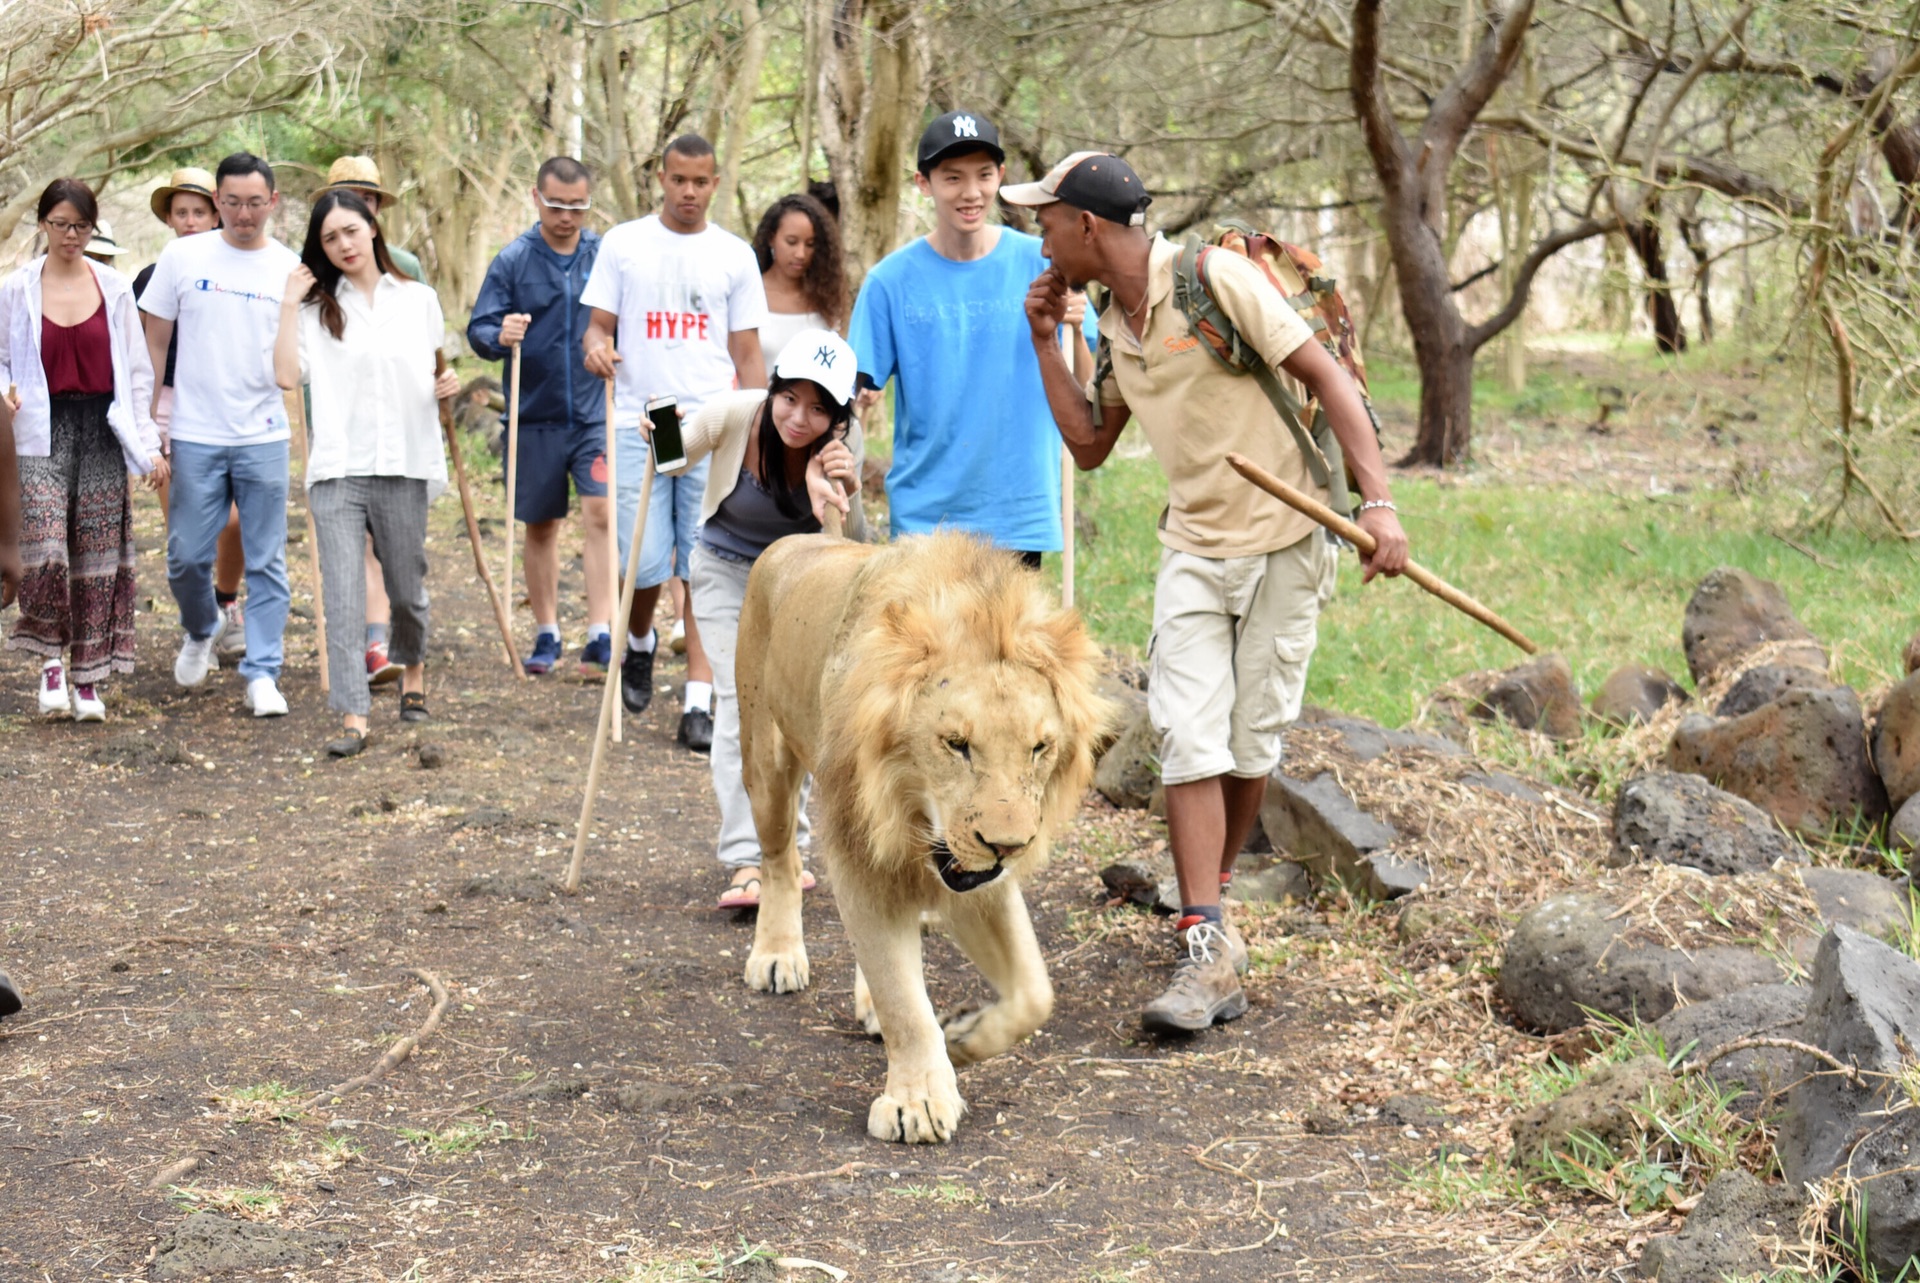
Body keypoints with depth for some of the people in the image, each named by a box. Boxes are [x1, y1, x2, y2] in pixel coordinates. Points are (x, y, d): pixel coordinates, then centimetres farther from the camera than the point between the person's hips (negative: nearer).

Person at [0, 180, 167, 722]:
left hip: (103, 430, 1)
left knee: (99, 557, 1)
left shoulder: (115, 288, 6)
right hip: (45, 432, -1)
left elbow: (136, 370, 9)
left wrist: (146, 443, 4)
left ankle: (87, 676, 11)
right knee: (46, 552, -16)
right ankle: (52, 658, 4)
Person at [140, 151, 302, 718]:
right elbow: (155, 343, 7)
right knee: (186, 557, 5)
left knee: (266, 562, 1)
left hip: (264, 438, 0)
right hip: (195, 435, 0)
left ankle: (262, 672, 8)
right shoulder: (183, 257, 1)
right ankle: (202, 630, 34)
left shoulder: (291, 268, 2)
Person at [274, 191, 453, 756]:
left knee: (406, 588, 12)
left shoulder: (419, 300, 10)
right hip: (337, 470, -1)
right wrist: (289, 306, -7)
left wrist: (448, 385, -2)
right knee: (343, 597, -8)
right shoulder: (317, 309, 5)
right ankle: (353, 717, -8)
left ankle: (412, 668, 42)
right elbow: (287, 375, -9)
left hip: (404, 465, 1)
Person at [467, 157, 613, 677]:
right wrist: (500, 336, -24)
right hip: (535, 415, 1)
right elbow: (478, 329, -2)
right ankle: (547, 635, 22)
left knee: (600, 513, -13)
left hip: (597, 414, -1)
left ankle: (601, 634, -11)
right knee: (541, 526, 10)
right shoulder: (513, 261, 1)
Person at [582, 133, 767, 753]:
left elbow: (748, 353, 10)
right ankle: (640, 642, 32)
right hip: (639, 423, 0)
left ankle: (699, 702, 0)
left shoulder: (735, 255, 8)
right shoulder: (623, 243, 7)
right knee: (645, 561, -2)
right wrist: (596, 346, -16)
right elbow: (599, 323, 9)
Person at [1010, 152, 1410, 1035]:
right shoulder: (1111, 326, 9)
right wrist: (1045, 342, 8)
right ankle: (1208, 948, -14)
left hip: (1284, 542, -5)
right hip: (1192, 551, 5)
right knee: (1188, 738, -10)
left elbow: (1326, 377, -14)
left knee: (1250, 746, 3)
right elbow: (1089, 445, 18)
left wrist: (1377, 501, -22)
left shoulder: (1215, 281, -14)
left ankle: (1210, 891, 26)